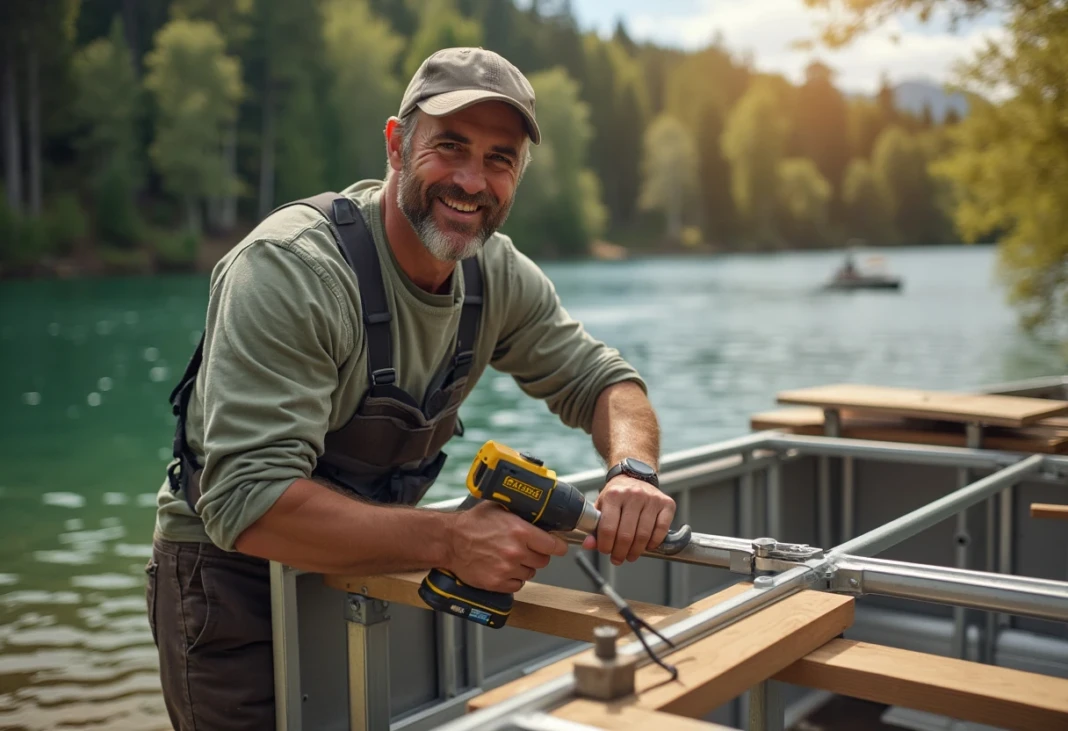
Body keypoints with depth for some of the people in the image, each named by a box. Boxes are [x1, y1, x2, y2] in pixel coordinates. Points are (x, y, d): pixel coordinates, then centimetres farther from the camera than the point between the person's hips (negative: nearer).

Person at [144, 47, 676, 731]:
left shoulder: (499, 275, -7)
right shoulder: (289, 268, -28)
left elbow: (600, 378, 1)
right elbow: (249, 502, -35)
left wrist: (633, 470, -22)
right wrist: (451, 540, -40)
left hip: (364, 564, 6)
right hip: (234, 575, -6)